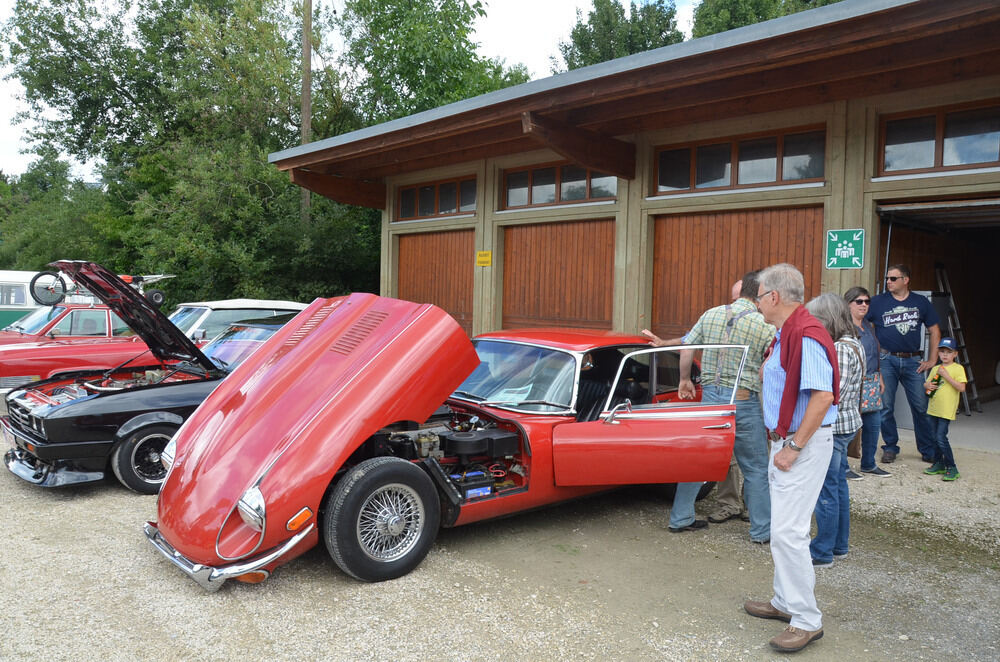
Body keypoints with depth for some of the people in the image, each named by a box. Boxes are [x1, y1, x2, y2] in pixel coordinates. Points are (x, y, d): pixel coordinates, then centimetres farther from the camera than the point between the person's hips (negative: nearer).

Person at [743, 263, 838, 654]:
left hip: (804, 445, -11)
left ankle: (807, 620, 3)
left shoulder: (806, 336, -20)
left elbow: (822, 395, -26)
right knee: (781, 529, 17)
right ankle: (786, 602, 30)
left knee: (788, 532, -9)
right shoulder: (785, 334, 13)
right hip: (786, 441, 11)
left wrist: (793, 447, -23)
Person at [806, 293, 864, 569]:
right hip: (844, 425, 11)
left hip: (833, 426, -10)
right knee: (838, 486, 18)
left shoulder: (839, 349, -19)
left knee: (826, 491, -2)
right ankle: (839, 545, 29)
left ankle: (822, 553, 7)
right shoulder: (853, 344, 12)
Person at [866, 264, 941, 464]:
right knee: (885, 407, 2)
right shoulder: (877, 302, 2)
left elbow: (934, 331, 14)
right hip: (887, 360, -1)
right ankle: (890, 448, 17)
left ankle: (928, 451, 16)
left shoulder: (921, 302, 8)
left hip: (912, 361, 1)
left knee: (921, 407, 3)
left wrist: (932, 360, 8)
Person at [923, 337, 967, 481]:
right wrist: (928, 385, -2)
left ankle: (952, 468, -4)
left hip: (947, 410, -6)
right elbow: (926, 383, 21)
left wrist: (946, 376, -19)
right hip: (933, 408, 7)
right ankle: (939, 464, 24)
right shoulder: (935, 369, 12)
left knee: (941, 437, -13)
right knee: (936, 437, 13)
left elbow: (962, 388, -15)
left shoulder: (958, 368, -6)